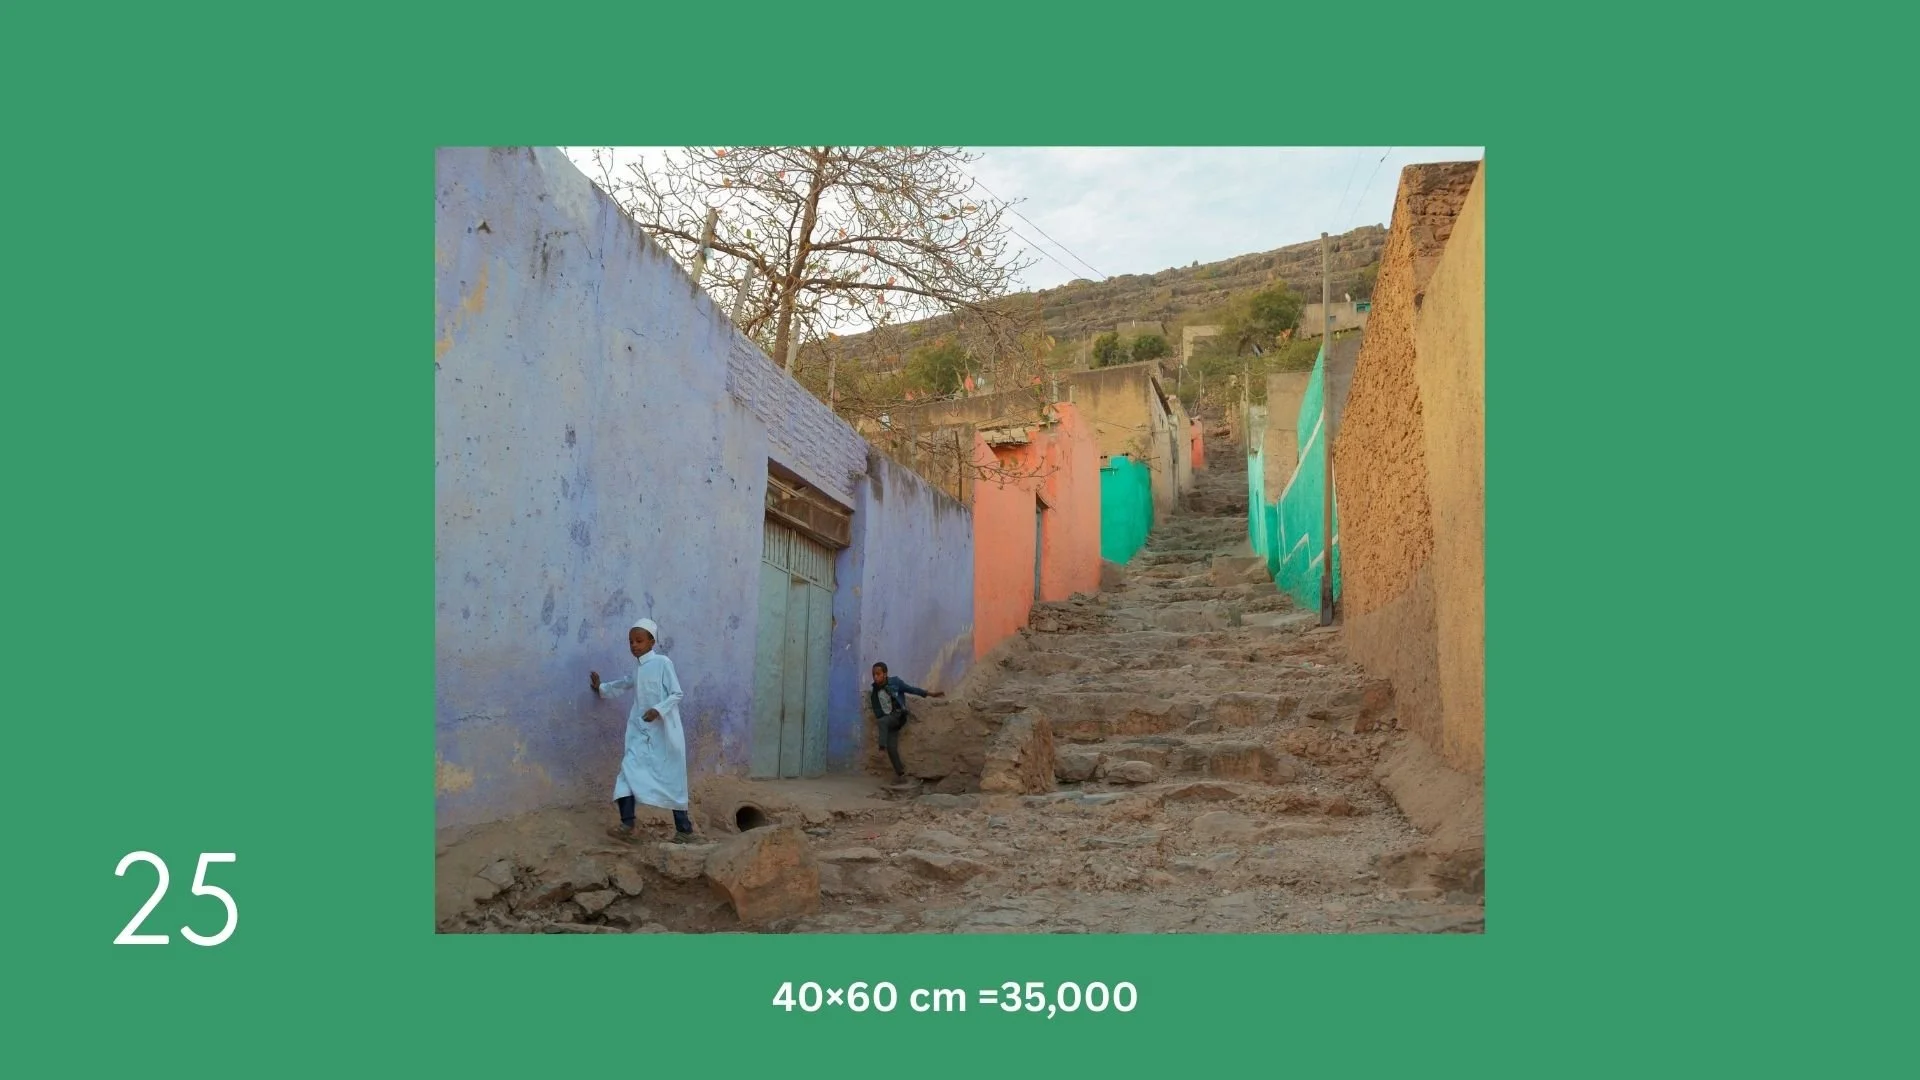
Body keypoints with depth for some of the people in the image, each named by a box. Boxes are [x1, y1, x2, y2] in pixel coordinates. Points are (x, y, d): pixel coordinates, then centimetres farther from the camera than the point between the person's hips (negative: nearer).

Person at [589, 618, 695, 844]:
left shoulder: (663, 663, -10)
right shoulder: (637, 667, 12)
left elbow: (677, 694, -13)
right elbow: (626, 684, 35)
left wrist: (658, 710, -25)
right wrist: (602, 688, 40)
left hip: (663, 731, -7)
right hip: (641, 730, 7)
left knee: (670, 778, 0)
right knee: (629, 770, -9)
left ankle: (684, 828, 11)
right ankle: (627, 825, -12)